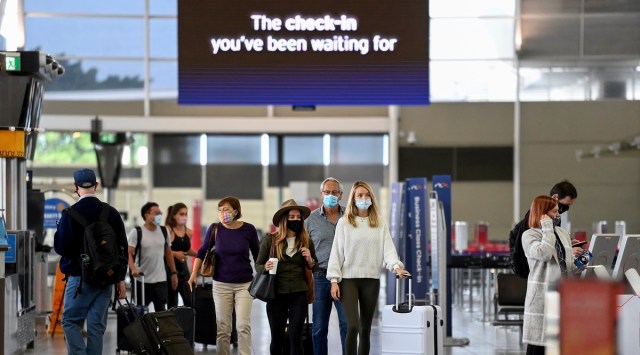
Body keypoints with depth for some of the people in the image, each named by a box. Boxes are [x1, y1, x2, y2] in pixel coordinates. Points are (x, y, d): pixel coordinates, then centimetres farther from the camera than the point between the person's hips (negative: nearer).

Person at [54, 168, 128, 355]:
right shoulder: (111, 213, 3)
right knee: (97, 325, 7)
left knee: (70, 321, 5)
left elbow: (61, 248, -10)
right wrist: (120, 278, 13)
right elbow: (123, 248, 7)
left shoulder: (70, 214, -10)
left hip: (80, 277, -4)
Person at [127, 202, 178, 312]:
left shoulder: (163, 231, 8)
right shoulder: (136, 232, -7)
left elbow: (168, 253, 17)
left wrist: (173, 273, 14)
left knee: (161, 310, -3)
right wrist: (133, 269, -31)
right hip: (142, 280, -3)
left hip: (160, 280, 3)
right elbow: (128, 253, -14)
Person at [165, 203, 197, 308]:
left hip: (183, 268, 5)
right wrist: (174, 253, -23)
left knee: (190, 301, -5)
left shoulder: (189, 232, 8)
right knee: (172, 304, 2)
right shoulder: (167, 230, -10)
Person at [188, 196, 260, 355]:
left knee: (243, 325, -8)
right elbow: (202, 252, 8)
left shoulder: (248, 229, -4)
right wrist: (194, 274, 0)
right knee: (222, 328, 2)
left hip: (244, 284, -1)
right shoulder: (215, 229, -3)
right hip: (221, 284, 1)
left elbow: (257, 255, 7)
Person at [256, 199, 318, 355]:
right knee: (277, 337, 6)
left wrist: (310, 260, -5)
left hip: (299, 295, 1)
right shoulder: (270, 240, 0)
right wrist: (265, 267, -16)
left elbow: (315, 268, 16)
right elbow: (258, 266, 6)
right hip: (276, 294, 0)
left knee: (295, 336, -6)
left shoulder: (306, 241, 6)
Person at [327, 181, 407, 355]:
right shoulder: (344, 223, 2)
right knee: (353, 326, -15)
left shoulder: (380, 224, 9)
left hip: (371, 280, 3)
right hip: (349, 278, -3)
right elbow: (337, 252, 0)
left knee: (366, 329, 6)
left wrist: (396, 266, -21)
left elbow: (388, 248, -2)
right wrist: (334, 280, -7)